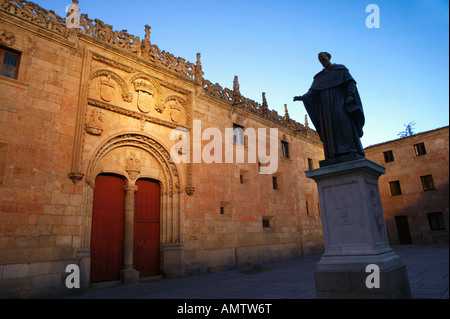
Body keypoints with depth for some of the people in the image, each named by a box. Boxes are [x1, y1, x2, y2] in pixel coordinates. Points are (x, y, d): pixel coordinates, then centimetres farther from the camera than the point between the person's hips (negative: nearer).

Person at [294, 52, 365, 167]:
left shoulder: (341, 69, 15)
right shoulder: (319, 77, 23)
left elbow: (350, 82, 4)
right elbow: (313, 92, 10)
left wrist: (350, 94, -15)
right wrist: (303, 97, -10)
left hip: (339, 100, -3)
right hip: (326, 105, 3)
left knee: (343, 122, -21)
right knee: (329, 127, -11)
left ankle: (352, 154, -27)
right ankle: (335, 158, -20)